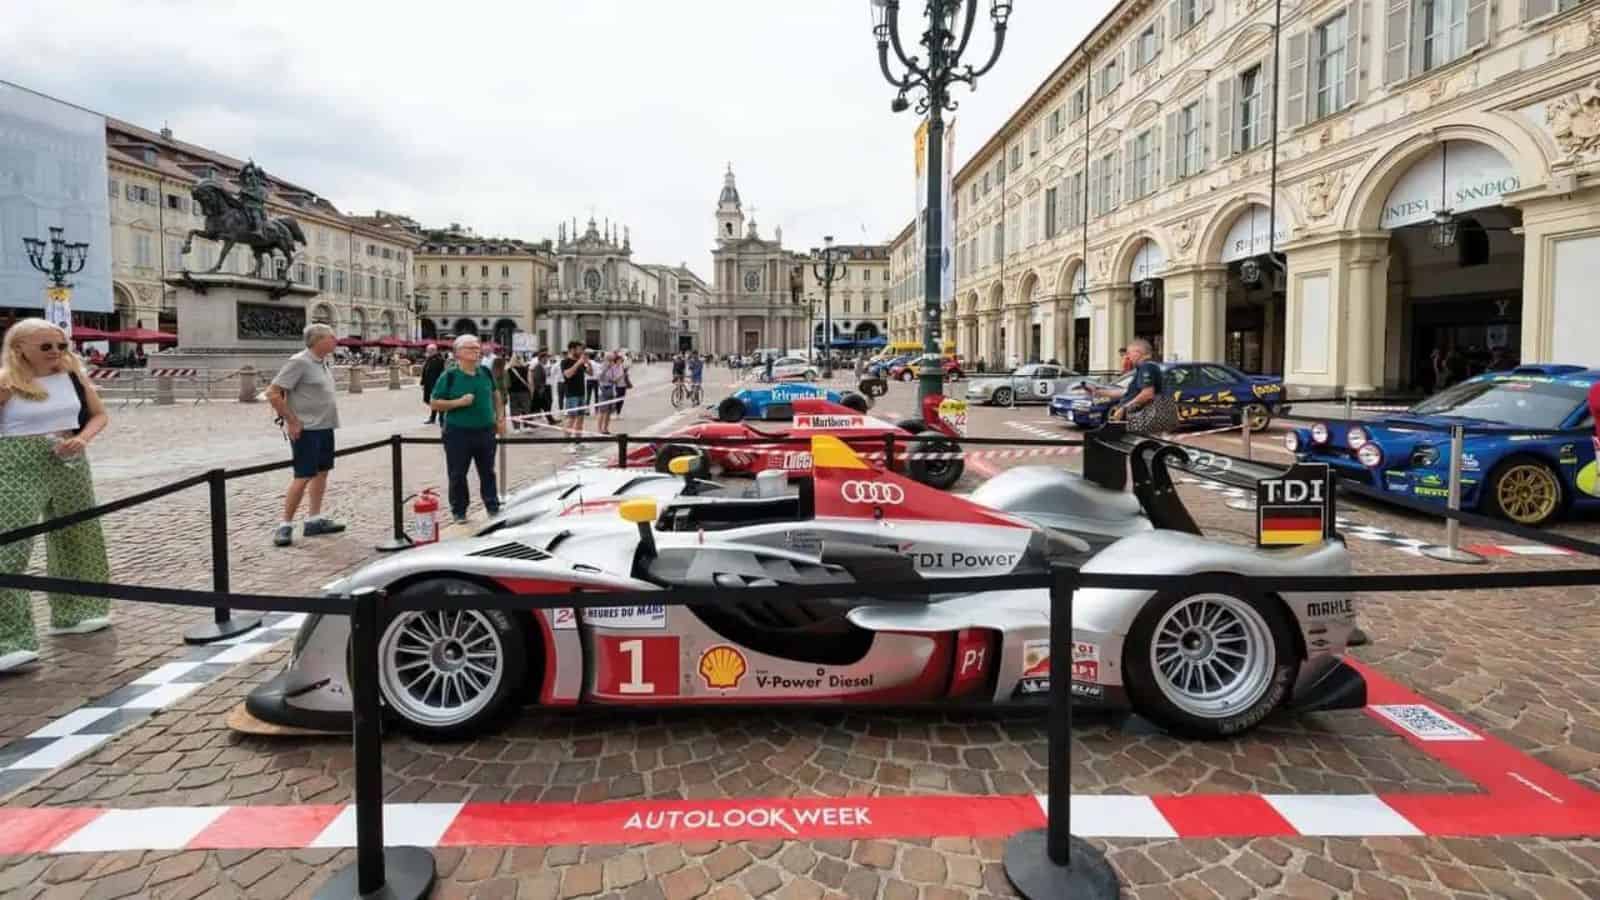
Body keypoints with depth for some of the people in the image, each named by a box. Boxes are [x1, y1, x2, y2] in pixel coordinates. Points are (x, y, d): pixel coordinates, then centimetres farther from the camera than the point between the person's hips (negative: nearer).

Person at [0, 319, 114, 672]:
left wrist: (81, 438, -7)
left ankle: (72, 613, 33)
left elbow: (99, 414, 9)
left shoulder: (73, 375, 3)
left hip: (69, 463, 6)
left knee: (78, 537, 15)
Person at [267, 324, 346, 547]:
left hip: (325, 427, 9)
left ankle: (314, 520, 19)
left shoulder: (323, 362, 10)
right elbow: (273, 393, -18)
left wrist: (328, 418, 12)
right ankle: (285, 525, 2)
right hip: (306, 429, -9)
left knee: (322, 472, 12)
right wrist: (292, 421, -17)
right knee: (303, 476, -7)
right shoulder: (299, 362, -15)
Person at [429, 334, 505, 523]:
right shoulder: (449, 376, -8)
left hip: (486, 431, 4)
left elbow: (496, 394, 19)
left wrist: (500, 418, 12)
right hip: (458, 433, -3)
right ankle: (459, 511, 20)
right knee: (457, 474, 6)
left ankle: (493, 506, 28)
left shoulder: (486, 373, 4)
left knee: (488, 472, 15)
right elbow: (435, 403, -7)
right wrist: (459, 402, -19)